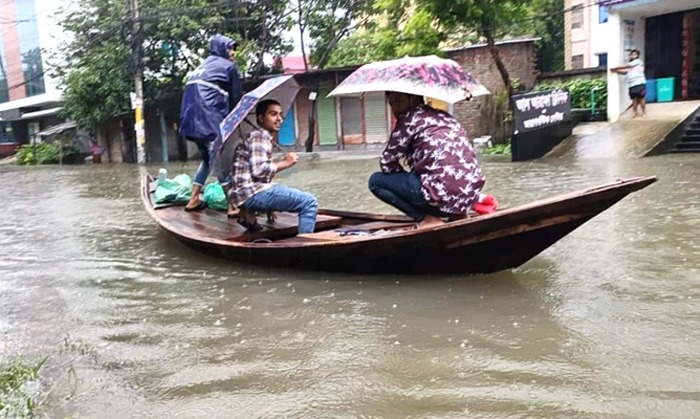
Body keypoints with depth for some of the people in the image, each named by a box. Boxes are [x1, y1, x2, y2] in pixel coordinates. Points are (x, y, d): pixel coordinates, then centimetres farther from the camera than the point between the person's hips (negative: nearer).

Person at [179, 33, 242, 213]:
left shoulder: (201, 67, 28)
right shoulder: (227, 66, 5)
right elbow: (235, 98, 4)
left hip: (192, 119, 8)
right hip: (210, 120, -8)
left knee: (208, 157, 22)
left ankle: (194, 200, 22)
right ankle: (233, 205, -11)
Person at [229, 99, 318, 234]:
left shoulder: (264, 138, 22)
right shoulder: (259, 136, -8)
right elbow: (259, 170, -22)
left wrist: (268, 206, 25)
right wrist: (285, 163, -9)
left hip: (249, 194, 10)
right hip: (252, 193, -10)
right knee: (309, 201, -15)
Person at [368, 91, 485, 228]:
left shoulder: (409, 118, 1)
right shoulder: (443, 116, 22)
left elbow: (387, 163, 3)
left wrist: (403, 174, 23)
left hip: (444, 194, -8)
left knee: (376, 181, 7)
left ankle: (428, 219, -1)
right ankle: (456, 213, 17)